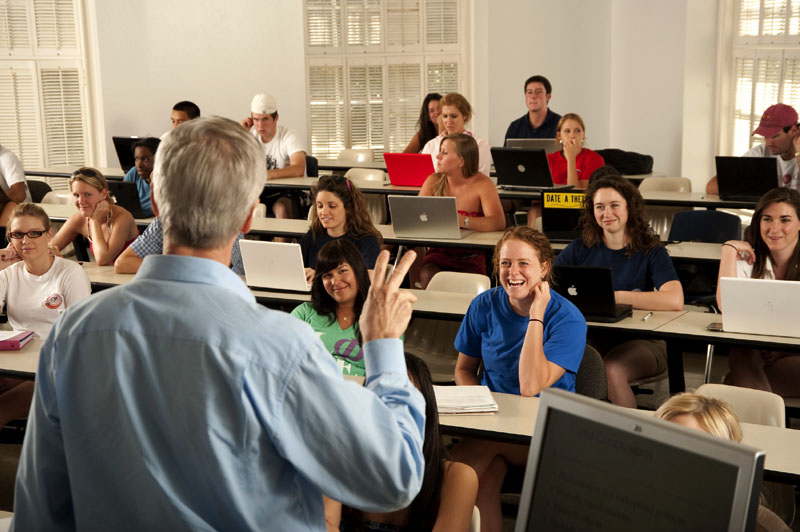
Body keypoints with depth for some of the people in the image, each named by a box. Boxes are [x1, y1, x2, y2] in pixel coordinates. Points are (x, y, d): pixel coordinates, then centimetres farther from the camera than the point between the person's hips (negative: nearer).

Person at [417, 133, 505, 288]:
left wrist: (461, 221, -37)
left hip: (470, 258, -2)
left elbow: (498, 222, -23)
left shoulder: (482, 184, -7)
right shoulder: (434, 181, 7)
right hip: (438, 254, 3)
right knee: (428, 276, -30)